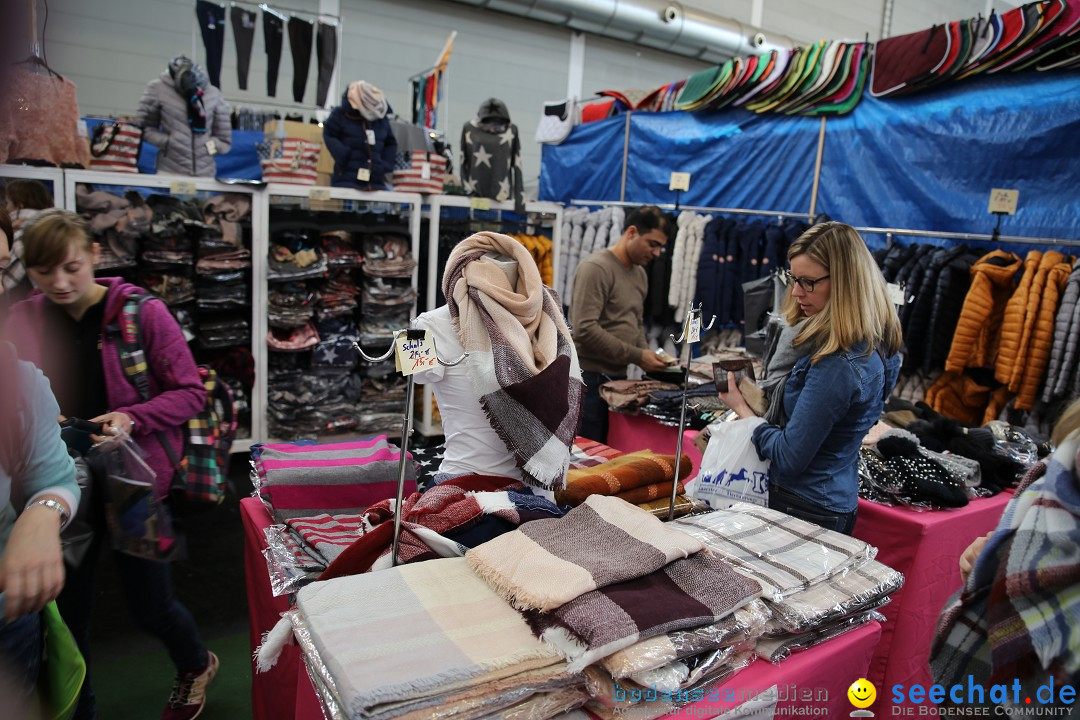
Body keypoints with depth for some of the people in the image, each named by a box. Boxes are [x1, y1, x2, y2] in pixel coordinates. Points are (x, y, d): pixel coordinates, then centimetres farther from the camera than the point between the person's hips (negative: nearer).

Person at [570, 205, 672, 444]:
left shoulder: (640, 274, 14)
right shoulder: (596, 268, -13)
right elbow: (585, 329, -22)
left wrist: (647, 354, 2)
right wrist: (637, 356, -18)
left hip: (618, 377, 8)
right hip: (589, 379, -8)